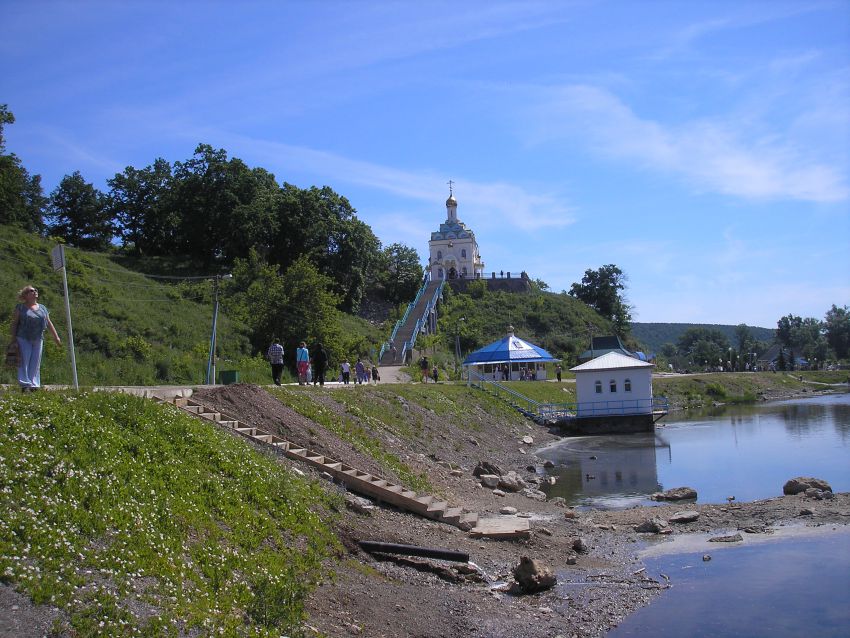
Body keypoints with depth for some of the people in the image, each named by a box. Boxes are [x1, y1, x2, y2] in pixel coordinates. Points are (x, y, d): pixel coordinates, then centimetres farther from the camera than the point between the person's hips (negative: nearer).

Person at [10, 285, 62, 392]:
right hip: (24, 339, -4)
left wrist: (56, 337, 12)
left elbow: (49, 323, 16)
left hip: (38, 340, 4)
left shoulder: (43, 308, 15)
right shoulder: (20, 307, 3)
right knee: (24, 362, -5)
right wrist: (13, 338, -5)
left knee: (35, 363, 3)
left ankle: (34, 385, 6)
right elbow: (14, 323, 2)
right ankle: (25, 385, -6)